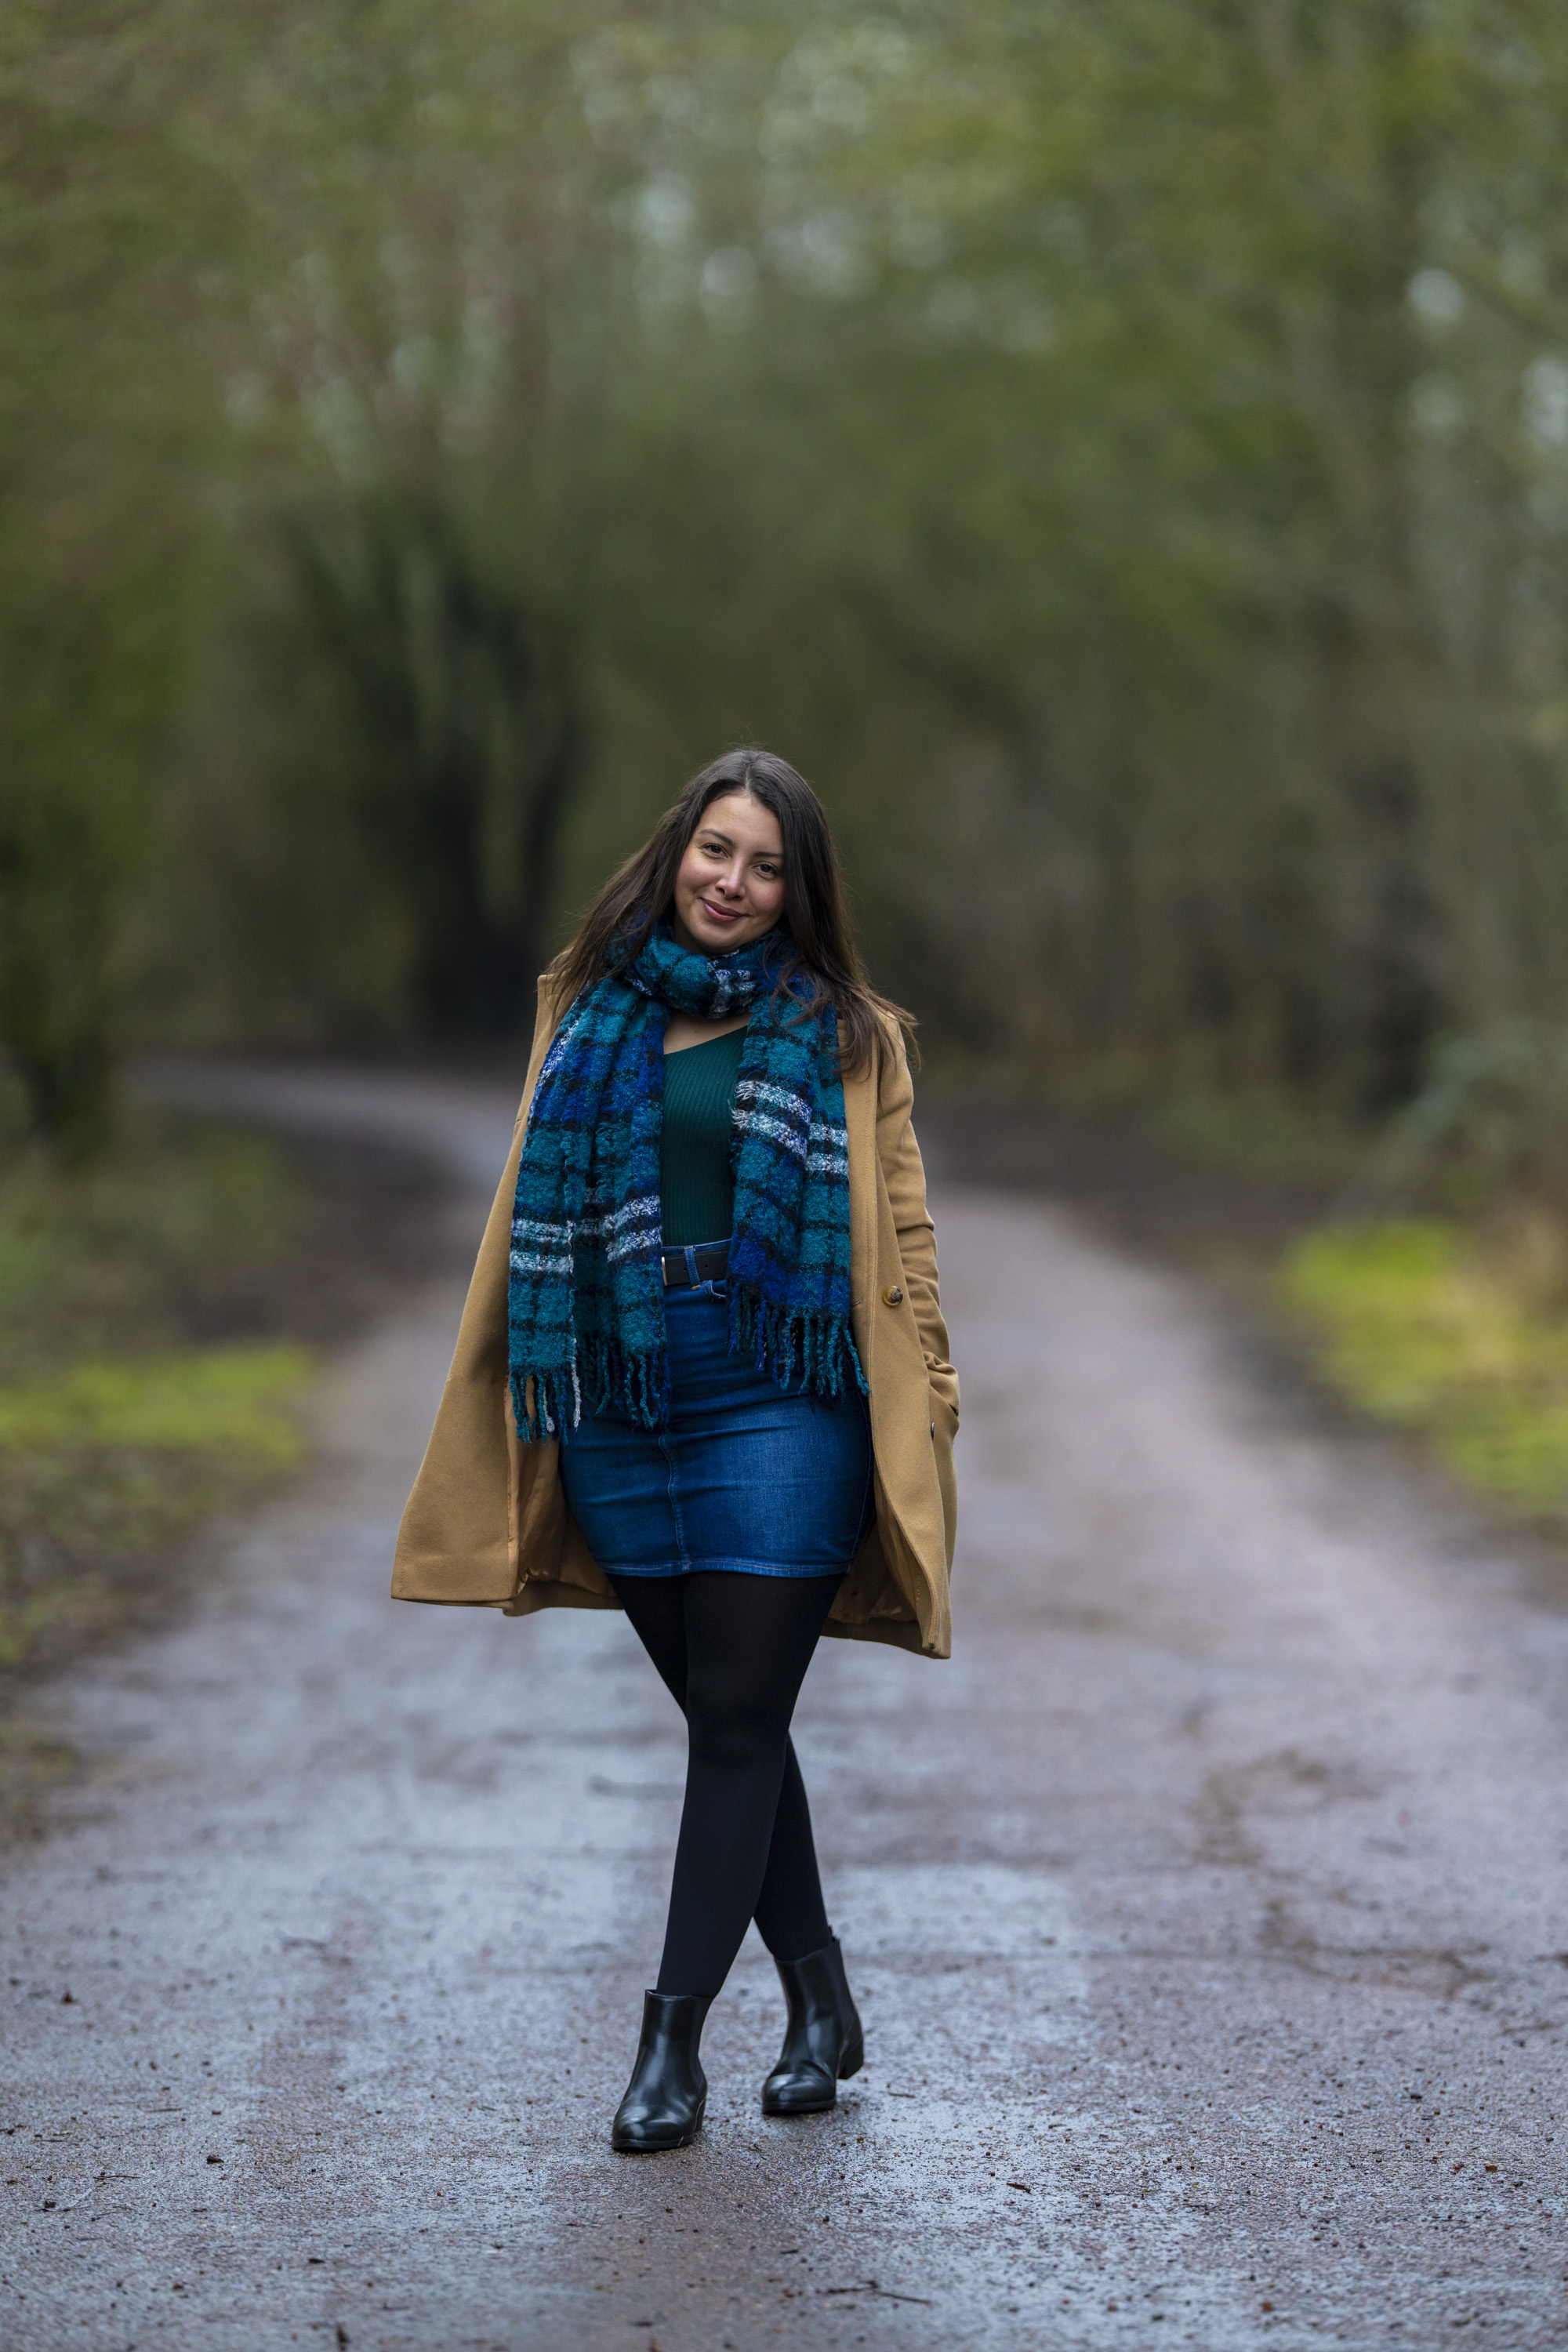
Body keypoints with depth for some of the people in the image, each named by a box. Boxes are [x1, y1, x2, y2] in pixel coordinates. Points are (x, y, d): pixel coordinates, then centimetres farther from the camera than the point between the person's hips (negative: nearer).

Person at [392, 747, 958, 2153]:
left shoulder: (838, 1033, 4)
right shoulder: (593, 1012, 12)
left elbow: (895, 1229, 5)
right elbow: (536, 1215, 17)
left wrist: (927, 1395, 0)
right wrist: (527, 1387, 13)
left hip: (776, 1400, -3)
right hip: (618, 1404, 4)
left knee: (739, 1722, -4)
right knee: (721, 1714, 10)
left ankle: (674, 2039, 0)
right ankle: (820, 2001, 23)